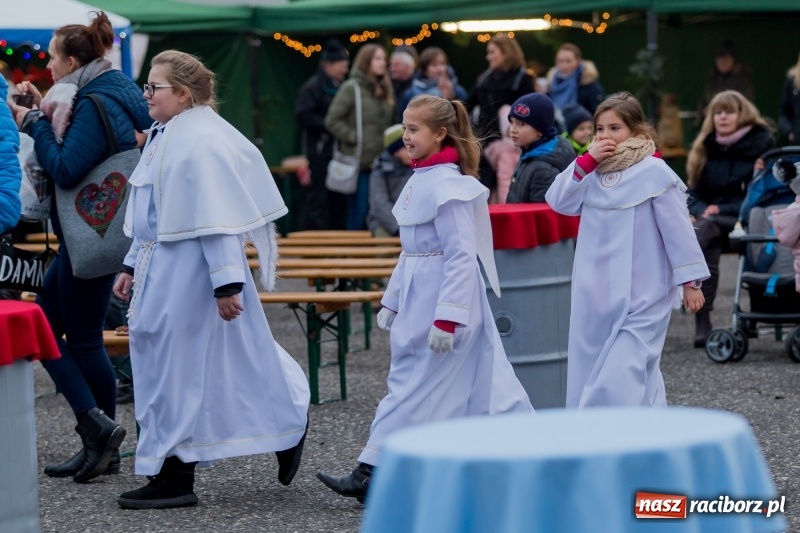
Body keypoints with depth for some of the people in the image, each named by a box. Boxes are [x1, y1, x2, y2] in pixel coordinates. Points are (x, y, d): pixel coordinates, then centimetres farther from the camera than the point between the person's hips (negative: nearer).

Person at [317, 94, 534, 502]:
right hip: (418, 298, 10)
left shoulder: (448, 185, -17)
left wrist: (446, 318, -23)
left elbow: (461, 256, -20)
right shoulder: (420, 181, 12)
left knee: (413, 384, -5)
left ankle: (371, 474, -2)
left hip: (444, 298, -10)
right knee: (481, 385, 12)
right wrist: (392, 301, 20)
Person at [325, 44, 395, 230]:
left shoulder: (384, 89, 14)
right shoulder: (351, 88, -4)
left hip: (381, 164, 6)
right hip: (359, 163, -5)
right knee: (358, 216, -2)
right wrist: (354, 138, -11)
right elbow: (332, 120, -8)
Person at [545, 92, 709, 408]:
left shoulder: (653, 172, -10)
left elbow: (678, 229, -8)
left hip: (642, 299, -7)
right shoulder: (593, 171, 8)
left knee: (620, 383, -15)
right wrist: (586, 161, -10)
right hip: (597, 296, 7)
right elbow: (559, 202, -1)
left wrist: (690, 281, -8)